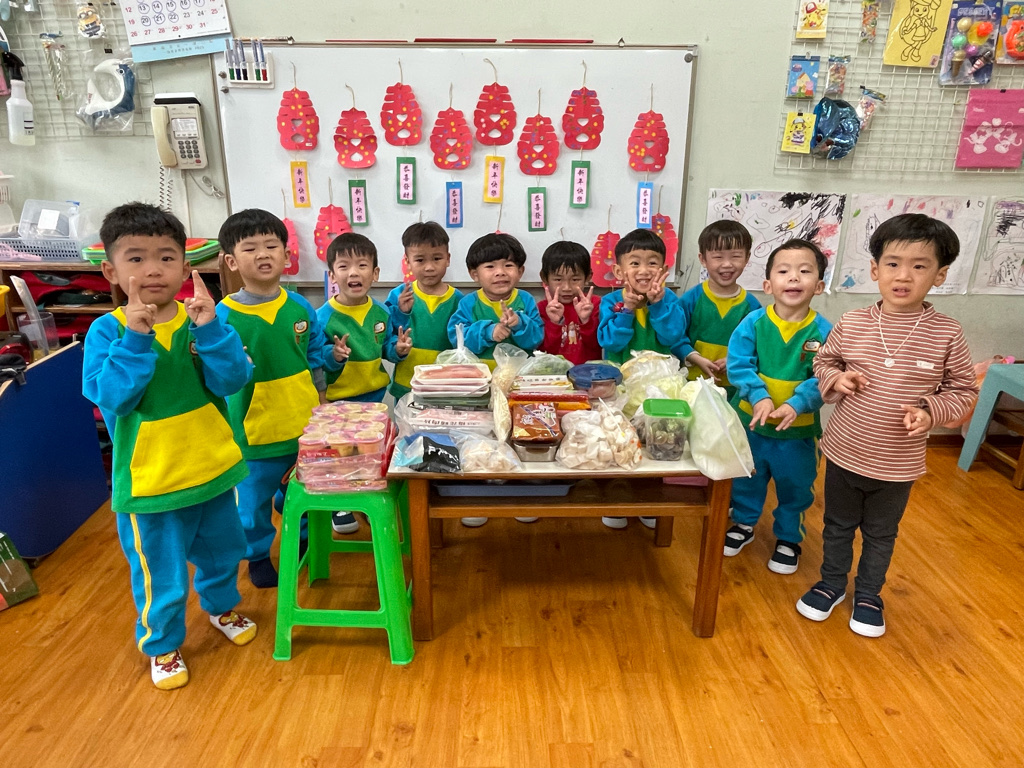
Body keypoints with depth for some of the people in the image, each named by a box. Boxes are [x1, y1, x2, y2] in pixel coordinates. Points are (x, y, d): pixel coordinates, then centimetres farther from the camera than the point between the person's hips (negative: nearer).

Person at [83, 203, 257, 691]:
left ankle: (222, 606, 54)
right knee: (161, 575, 12)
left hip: (213, 466, 3)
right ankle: (162, 644, 39)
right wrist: (134, 337, -29)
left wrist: (210, 328, -27)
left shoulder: (201, 318, -7)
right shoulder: (108, 331, -12)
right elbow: (111, 398, -21)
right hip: (150, 479, -3)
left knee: (223, 549, 25)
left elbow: (231, 381, -14)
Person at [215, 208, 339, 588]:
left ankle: (303, 538, 47)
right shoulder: (224, 315, -13)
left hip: (306, 423, 4)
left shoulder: (300, 307, 0)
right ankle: (258, 555, 37)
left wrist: (333, 355, -4)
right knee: (254, 497, 13)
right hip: (256, 428, -3)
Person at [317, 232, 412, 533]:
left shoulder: (380, 311, -3)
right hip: (337, 400, -4)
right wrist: (333, 355, -34)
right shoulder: (324, 316, -17)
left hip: (375, 396, 5)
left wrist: (399, 349, -12)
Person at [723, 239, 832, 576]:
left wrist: (796, 405, -29)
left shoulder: (824, 332, -12)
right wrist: (760, 397, -27)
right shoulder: (753, 323, -12)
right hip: (751, 420, 0)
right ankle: (743, 524, 45)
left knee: (795, 484, 17)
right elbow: (739, 365, -15)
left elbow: (823, 380, -15)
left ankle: (788, 538, 41)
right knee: (746, 477, 20)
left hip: (799, 428, 0)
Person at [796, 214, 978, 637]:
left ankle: (869, 593, 42)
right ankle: (832, 582, 43)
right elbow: (824, 361, 6)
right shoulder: (851, 324, -10)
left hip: (898, 463, -1)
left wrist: (931, 411, -20)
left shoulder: (947, 334, -13)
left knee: (881, 534, 20)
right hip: (843, 452, 1)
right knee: (838, 525, 20)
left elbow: (963, 389, -3)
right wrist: (835, 378, -15)